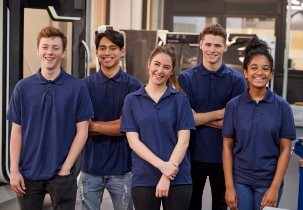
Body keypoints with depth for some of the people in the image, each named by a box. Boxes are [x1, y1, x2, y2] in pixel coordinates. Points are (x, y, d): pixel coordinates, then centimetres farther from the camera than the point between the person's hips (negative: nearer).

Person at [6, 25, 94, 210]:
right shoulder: (23, 87, 2)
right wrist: (14, 170, -3)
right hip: (28, 173, 2)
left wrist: (65, 168, -9)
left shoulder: (78, 87, -4)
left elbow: (82, 131, -3)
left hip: (62, 174, -2)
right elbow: (17, 132, 3)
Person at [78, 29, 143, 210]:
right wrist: (116, 125, -14)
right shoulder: (86, 85, 1)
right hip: (91, 166, 1)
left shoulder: (135, 86, -2)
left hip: (122, 168, -1)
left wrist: (95, 125, -10)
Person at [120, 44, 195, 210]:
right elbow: (133, 141, -3)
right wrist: (161, 165, -16)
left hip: (178, 179, 0)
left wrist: (167, 176, -14)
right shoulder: (132, 100, 4)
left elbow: (183, 140, -4)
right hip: (143, 179, 1)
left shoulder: (180, 99, 2)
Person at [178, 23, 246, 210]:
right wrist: (219, 114, -14)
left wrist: (200, 118, -11)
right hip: (193, 154, 0)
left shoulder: (237, 80, -3)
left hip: (224, 156, 0)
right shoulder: (186, 78, -3)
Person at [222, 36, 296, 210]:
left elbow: (285, 150, -3)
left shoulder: (282, 107, -3)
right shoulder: (234, 105, -2)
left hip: (268, 182, 0)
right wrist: (229, 186, -5)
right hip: (240, 181, 1)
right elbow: (227, 147, -1)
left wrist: (275, 187, -9)